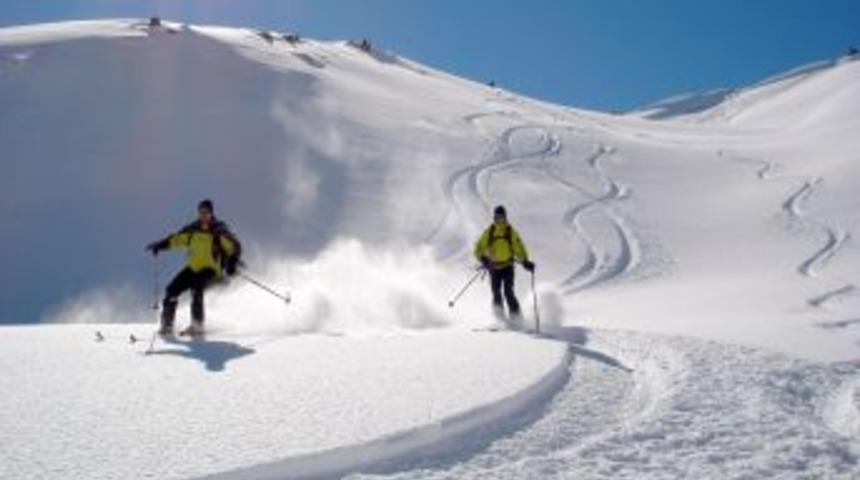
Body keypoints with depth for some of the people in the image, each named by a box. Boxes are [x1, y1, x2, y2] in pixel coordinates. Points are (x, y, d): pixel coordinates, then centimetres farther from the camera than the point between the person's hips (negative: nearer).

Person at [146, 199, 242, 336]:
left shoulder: (219, 230, -8)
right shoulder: (193, 229, 5)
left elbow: (234, 246, -12)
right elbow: (177, 238, 15)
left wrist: (232, 263, -26)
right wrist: (160, 245, 3)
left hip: (211, 269, -5)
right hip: (193, 268, 5)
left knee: (196, 288, -31)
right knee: (172, 289, -6)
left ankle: (197, 325, -22)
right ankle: (166, 324, 10)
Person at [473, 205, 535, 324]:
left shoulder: (511, 232, 1)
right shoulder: (488, 232, 3)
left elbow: (519, 248, 0)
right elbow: (479, 248, 2)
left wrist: (525, 262, -14)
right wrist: (483, 259, -17)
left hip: (508, 266, -2)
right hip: (494, 267, 2)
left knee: (508, 292, -14)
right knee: (496, 293, -5)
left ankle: (516, 318, -10)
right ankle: (500, 319, 1)